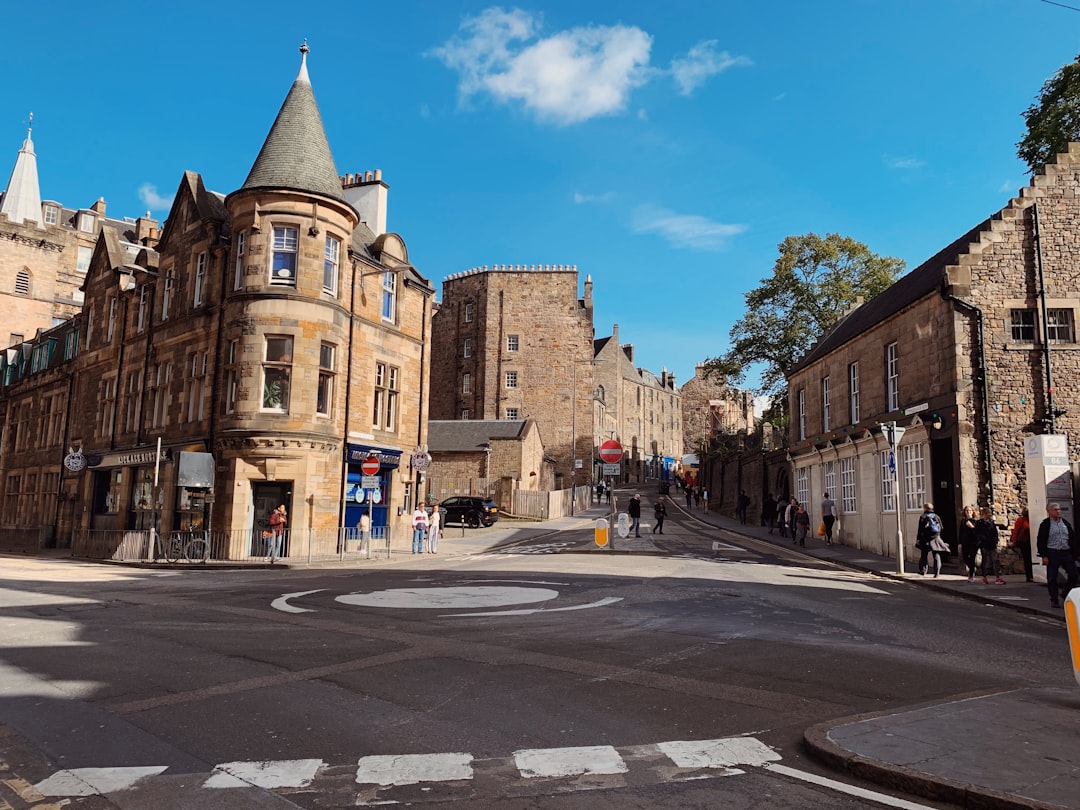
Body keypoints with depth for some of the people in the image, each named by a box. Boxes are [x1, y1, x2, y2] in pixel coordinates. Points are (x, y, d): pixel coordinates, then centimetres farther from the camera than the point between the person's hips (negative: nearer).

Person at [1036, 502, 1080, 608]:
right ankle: (1054, 600, 9)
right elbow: (1040, 541, -5)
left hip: (1066, 553, 4)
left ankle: (1067, 595, 20)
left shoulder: (1066, 523, 12)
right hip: (1052, 553, -4)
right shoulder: (1045, 525, -3)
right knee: (1052, 578, 0)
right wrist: (1044, 556, -11)